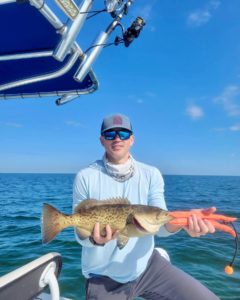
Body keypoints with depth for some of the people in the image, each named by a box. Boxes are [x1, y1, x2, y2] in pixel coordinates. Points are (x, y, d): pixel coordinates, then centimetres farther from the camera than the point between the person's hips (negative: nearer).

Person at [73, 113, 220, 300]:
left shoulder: (151, 174, -5)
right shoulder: (85, 177, -9)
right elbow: (81, 232, -8)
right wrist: (94, 238, -30)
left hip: (147, 264, 2)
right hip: (104, 277, -1)